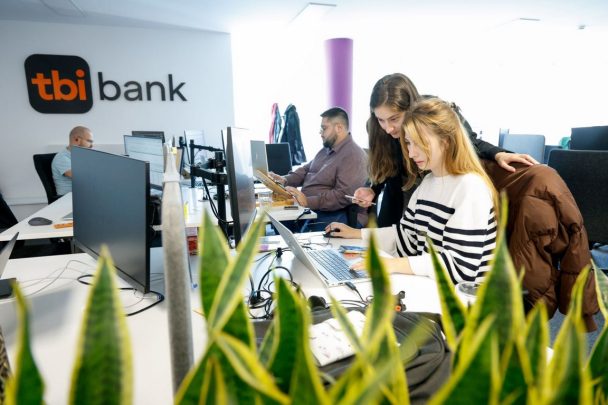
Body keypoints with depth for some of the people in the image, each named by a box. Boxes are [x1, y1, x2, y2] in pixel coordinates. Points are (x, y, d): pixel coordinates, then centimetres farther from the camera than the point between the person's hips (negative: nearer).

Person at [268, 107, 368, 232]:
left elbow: (344, 196, -24)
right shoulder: (327, 149, 18)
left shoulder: (354, 156, -15)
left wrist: (308, 201, -27)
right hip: (311, 210, 9)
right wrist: (285, 180, 4)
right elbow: (306, 169, 23)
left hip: (335, 215, -9)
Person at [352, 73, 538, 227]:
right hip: (401, 197, 2)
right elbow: (383, 170, -5)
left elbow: (471, 143, -9)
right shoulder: (378, 129, -20)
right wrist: (373, 191, -24)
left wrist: (498, 154, -29)